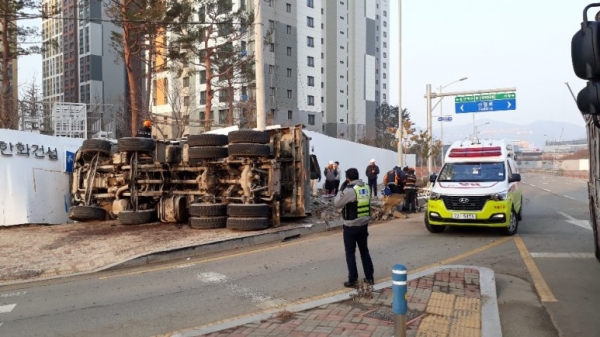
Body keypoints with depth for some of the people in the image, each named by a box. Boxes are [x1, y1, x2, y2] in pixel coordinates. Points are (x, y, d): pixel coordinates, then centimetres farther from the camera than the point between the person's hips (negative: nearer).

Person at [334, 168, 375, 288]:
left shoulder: (349, 190, -19)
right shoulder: (366, 188, 3)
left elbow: (336, 204, -10)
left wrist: (341, 190, -3)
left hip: (351, 226, -6)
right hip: (364, 224, 7)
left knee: (350, 253, 5)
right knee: (364, 251, 17)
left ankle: (353, 280, 9)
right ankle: (369, 277, 24)